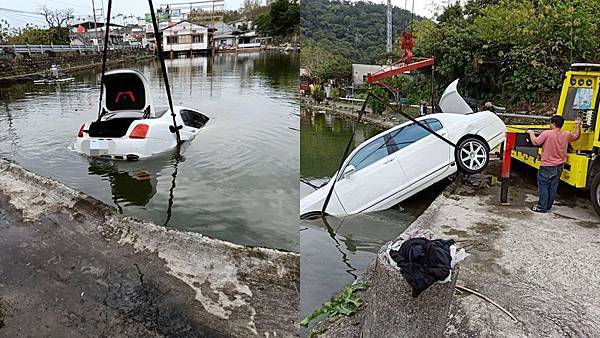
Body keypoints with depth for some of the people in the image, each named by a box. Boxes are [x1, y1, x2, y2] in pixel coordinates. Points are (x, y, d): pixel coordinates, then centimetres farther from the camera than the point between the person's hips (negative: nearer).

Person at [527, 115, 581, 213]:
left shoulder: (547, 133, -18)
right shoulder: (566, 135, 1)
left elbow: (535, 142, -20)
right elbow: (576, 136, 20)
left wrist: (531, 133, -5)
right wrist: (578, 125, 26)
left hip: (547, 166, -6)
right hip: (559, 167, 6)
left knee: (543, 187, 2)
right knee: (553, 187, 13)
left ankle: (542, 207, 4)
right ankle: (548, 206, 21)